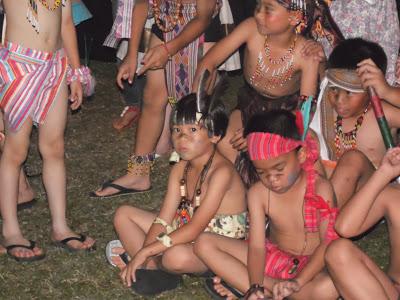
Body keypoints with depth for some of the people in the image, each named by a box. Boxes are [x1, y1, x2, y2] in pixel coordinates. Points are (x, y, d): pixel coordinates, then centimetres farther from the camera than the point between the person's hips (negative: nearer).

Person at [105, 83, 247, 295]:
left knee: (177, 256, -40)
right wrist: (142, 256, -15)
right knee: (123, 215, 6)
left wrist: (145, 251, -28)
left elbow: (195, 229, -28)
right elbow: (163, 220, -3)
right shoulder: (180, 169, 0)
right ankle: (153, 266, -12)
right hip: (186, 235, 8)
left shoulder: (221, 172, -25)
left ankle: (157, 264, -3)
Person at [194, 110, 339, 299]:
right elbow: (256, 246, -14)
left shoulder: (320, 188, -15)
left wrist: (298, 281, -32)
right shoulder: (258, 193, -8)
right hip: (274, 259, 3)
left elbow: (328, 243, -19)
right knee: (204, 243, -13)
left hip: (312, 265, -3)